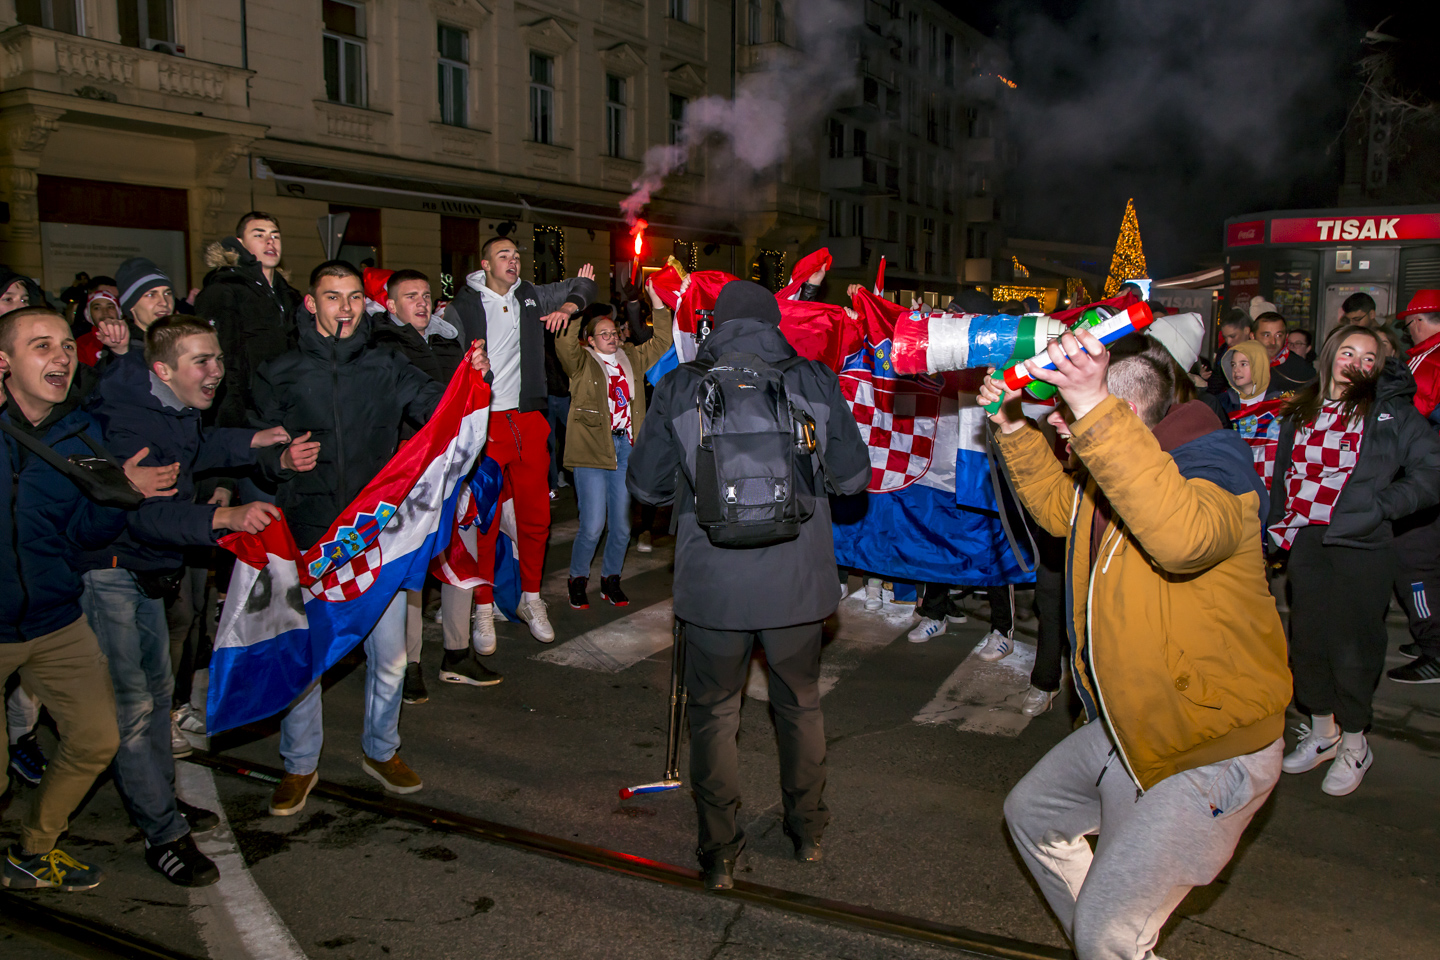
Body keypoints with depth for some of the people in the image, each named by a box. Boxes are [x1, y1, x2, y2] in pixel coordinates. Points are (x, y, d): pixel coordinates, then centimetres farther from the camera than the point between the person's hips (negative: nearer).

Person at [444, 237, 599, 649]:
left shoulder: (531, 297, 12)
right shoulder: (462, 307, 2)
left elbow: (585, 285, 24)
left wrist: (567, 307, 3)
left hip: (529, 420, 4)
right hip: (484, 421, -4)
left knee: (535, 515, 7)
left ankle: (531, 599, 23)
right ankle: (484, 609, 10)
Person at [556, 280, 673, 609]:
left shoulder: (632, 358, 17)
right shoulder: (582, 362, 2)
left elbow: (661, 342, 20)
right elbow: (564, 343, -17)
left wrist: (657, 302, 12)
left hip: (626, 448, 5)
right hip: (592, 450, -5)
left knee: (622, 525, 9)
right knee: (592, 526, -7)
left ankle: (610, 579, 27)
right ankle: (578, 580, 14)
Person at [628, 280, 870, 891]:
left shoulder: (679, 387, -4)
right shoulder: (816, 382, -2)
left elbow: (644, 485, 3)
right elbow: (853, 478, 3)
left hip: (712, 584, -1)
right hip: (797, 580, 2)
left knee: (713, 714, 15)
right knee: (800, 704, 22)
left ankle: (719, 854, 22)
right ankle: (807, 831, 37)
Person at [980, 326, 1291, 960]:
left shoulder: (1211, 470, -25)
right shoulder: (1107, 472, 2)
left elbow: (1184, 536, -49)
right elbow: (1060, 509, 23)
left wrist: (1093, 409, -55)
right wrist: (1014, 428, 9)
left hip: (1210, 751, -9)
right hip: (1129, 727, 10)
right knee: (1031, 812, 24)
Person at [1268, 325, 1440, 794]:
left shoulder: (1390, 412, -1)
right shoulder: (1299, 413, 12)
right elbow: (1284, 474, 20)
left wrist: (1381, 505, -14)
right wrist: (1278, 525, 13)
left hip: (1361, 545, -4)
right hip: (1306, 542, 4)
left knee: (1352, 644, 3)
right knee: (1307, 638, 10)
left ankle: (1354, 743, 23)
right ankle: (1322, 732, 29)